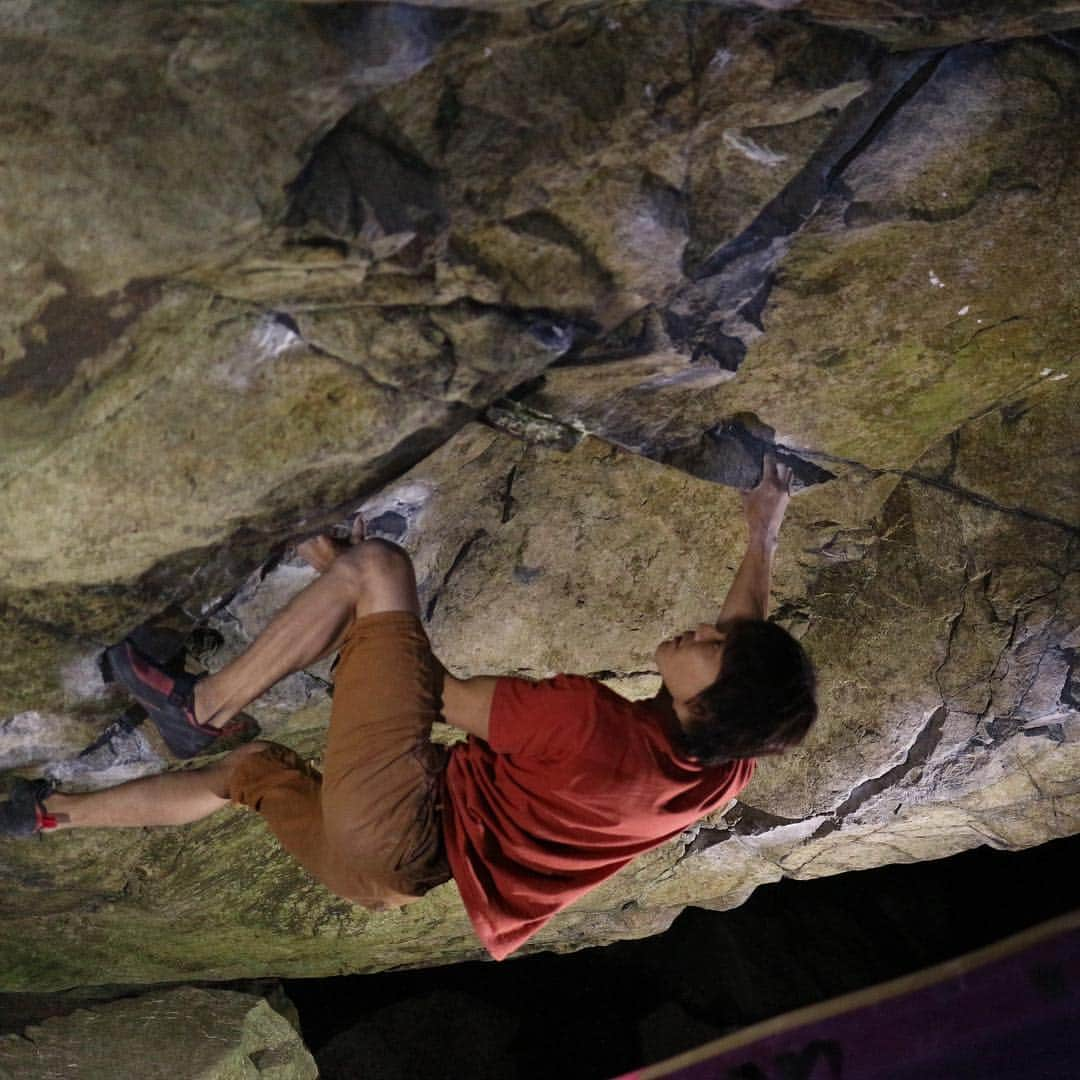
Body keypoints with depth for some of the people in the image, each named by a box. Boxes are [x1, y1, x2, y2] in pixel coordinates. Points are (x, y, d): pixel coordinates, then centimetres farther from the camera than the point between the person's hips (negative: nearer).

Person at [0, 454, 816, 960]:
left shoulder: (594, 724, -26)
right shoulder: (724, 772, -5)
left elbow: (442, 695, -13)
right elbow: (753, 646, 17)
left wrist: (345, 579, 0)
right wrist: (764, 535, 28)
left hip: (381, 827, -8)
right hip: (401, 873, 8)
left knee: (374, 565, -7)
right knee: (255, 766, 30)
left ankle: (203, 708, 6)